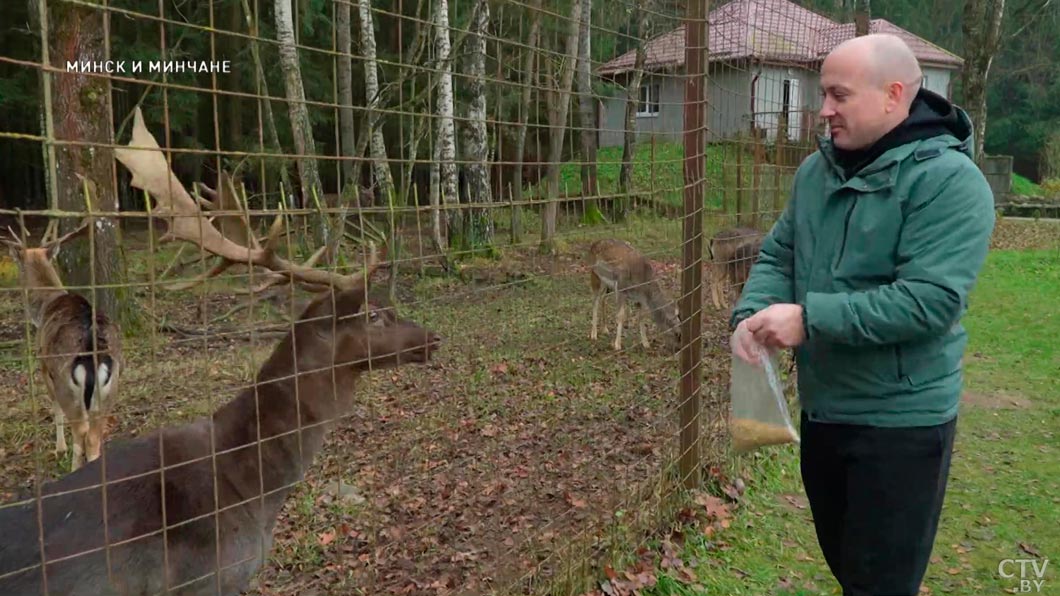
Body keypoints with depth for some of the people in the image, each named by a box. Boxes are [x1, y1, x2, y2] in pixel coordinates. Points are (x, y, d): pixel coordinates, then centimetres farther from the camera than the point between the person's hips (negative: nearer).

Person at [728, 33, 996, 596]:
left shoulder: (948, 180, -19)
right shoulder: (817, 169, 4)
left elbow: (930, 299, -27)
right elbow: (777, 254, 7)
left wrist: (809, 318, -28)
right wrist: (751, 314, -13)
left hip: (900, 419, -7)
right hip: (821, 406, 7)